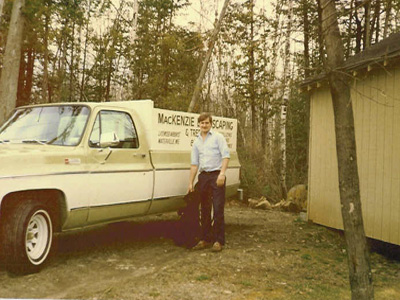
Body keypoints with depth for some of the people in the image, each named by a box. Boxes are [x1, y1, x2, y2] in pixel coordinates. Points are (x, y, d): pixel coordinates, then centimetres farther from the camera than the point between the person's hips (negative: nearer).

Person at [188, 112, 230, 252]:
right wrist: (190, 182, 12)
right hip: (203, 176, 5)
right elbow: (194, 164, 16)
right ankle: (205, 239, 18)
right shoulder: (196, 142, 16)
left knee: (218, 209, -6)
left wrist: (222, 173, -19)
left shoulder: (218, 137, 2)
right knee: (204, 210, 9)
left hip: (216, 176, -5)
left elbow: (226, 155, -7)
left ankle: (219, 241, 0)